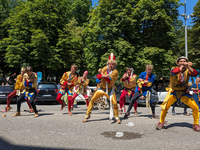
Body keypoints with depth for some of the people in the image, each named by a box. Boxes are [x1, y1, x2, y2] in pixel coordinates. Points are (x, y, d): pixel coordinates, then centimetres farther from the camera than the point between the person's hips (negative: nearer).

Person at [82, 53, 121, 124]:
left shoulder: (115, 71, -14)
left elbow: (110, 80, -29)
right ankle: (87, 115, 14)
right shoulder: (105, 68, -2)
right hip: (102, 88, 3)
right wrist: (104, 75, -31)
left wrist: (103, 75, -28)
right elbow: (98, 76, -12)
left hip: (110, 90, -3)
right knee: (92, 100, -2)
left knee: (114, 103, -13)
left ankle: (117, 117, 11)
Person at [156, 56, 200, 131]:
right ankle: (161, 122, 11)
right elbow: (173, 72, -38)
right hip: (173, 92, -2)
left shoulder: (187, 70, -7)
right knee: (165, 107, -13)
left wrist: (188, 67, -43)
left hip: (184, 93, 2)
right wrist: (183, 66, -45)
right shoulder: (174, 69, -12)